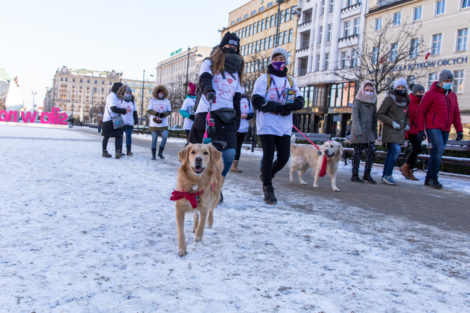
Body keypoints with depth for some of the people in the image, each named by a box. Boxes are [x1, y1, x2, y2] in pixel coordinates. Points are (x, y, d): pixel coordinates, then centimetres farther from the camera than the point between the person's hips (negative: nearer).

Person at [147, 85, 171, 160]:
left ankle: (160, 152, 3)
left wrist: (163, 114, -18)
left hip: (164, 124, 1)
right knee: (154, 138, 1)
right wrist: (156, 113, -20)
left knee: (165, 137, -13)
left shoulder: (167, 101, 11)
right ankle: (153, 155, 8)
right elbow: (149, 110, -3)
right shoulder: (152, 101, 7)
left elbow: (169, 111, 3)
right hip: (154, 124, -1)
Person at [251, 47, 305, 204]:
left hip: (284, 126, 4)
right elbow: (256, 101, -8)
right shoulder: (264, 78, 3)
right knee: (268, 156, -3)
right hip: (267, 125, -4)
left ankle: (266, 175, 29)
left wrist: (290, 106, -13)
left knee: (284, 157, 1)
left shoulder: (290, 81, 17)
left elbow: (300, 101, 10)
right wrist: (277, 107, -17)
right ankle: (268, 188, 11)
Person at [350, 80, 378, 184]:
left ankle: (367, 174, 5)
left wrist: (375, 133, 14)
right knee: (358, 154, -1)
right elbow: (355, 117, -11)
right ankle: (355, 175, 7)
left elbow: (374, 118, 17)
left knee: (372, 151, -5)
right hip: (359, 133, -5)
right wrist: (358, 131, -22)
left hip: (369, 133, 5)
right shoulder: (358, 102, -2)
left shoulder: (373, 102, 15)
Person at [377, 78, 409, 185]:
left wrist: (407, 124, 8)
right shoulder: (390, 99, -7)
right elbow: (379, 114, -9)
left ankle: (385, 176, 12)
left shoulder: (406, 100, 12)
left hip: (400, 131, 7)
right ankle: (388, 174, -12)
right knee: (396, 150, -19)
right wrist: (392, 122, -16)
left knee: (391, 152, 7)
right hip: (390, 130, -7)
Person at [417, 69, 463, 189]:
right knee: (439, 150, -19)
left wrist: (459, 130, 8)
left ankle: (428, 179, 14)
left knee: (437, 153, 6)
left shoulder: (452, 95, 15)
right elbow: (421, 112, -5)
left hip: (445, 130, 6)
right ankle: (433, 178, -11)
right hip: (433, 128, -6)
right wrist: (420, 130, -10)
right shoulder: (431, 94, -4)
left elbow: (456, 114, 17)